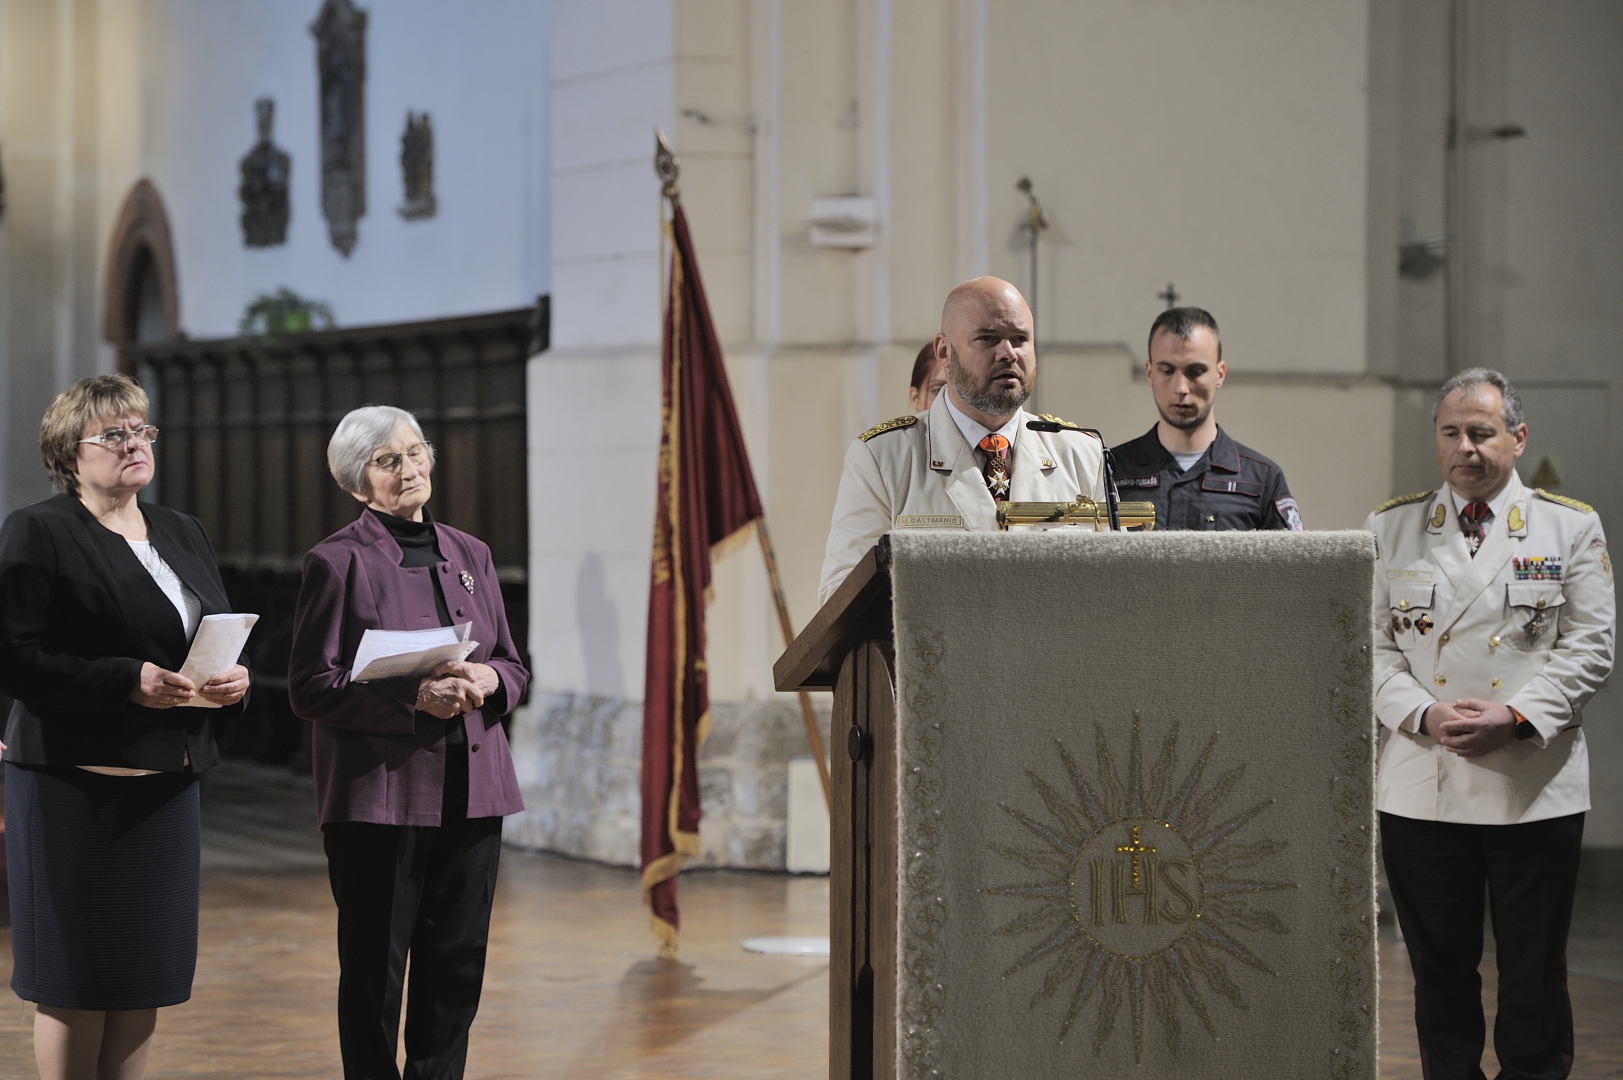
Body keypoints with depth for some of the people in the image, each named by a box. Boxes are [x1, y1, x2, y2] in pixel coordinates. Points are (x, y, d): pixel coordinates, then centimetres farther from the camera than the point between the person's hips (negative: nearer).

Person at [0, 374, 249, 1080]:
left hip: (168, 783, 6)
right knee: (75, 979, -3)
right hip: (74, 786, -6)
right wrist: (128, 682, -22)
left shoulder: (183, 535, 17)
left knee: (147, 977, 8)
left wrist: (234, 679, -4)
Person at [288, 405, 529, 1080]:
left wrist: (487, 681, -7)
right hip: (379, 792, -5)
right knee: (375, 968, 0)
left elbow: (513, 666, 17)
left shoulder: (470, 555, 14)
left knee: (458, 962, 7)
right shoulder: (338, 562, -3)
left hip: (469, 789, 5)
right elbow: (310, 688, -9)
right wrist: (413, 699, -19)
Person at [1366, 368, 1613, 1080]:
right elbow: (1372, 644, 4)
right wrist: (1423, 714, -13)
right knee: (1440, 969, 9)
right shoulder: (1391, 528, 9)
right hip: (1421, 789, 1)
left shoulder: (1572, 528, 5)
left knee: (1534, 974, 4)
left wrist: (1517, 717, -14)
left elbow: (1589, 646, 0)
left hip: (1534, 788, -1)